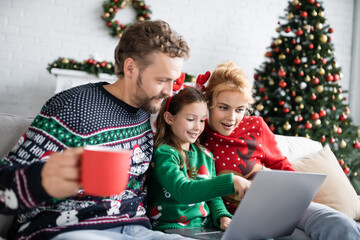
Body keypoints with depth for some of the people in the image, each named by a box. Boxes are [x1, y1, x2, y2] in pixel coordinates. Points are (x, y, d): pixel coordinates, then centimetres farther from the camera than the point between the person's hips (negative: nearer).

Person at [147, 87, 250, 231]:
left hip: (205, 228, 7)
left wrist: (223, 217, -5)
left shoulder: (205, 155, 14)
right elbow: (182, 191, -25)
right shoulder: (163, 153, -9)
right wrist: (230, 182, -33)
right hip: (172, 229, -7)